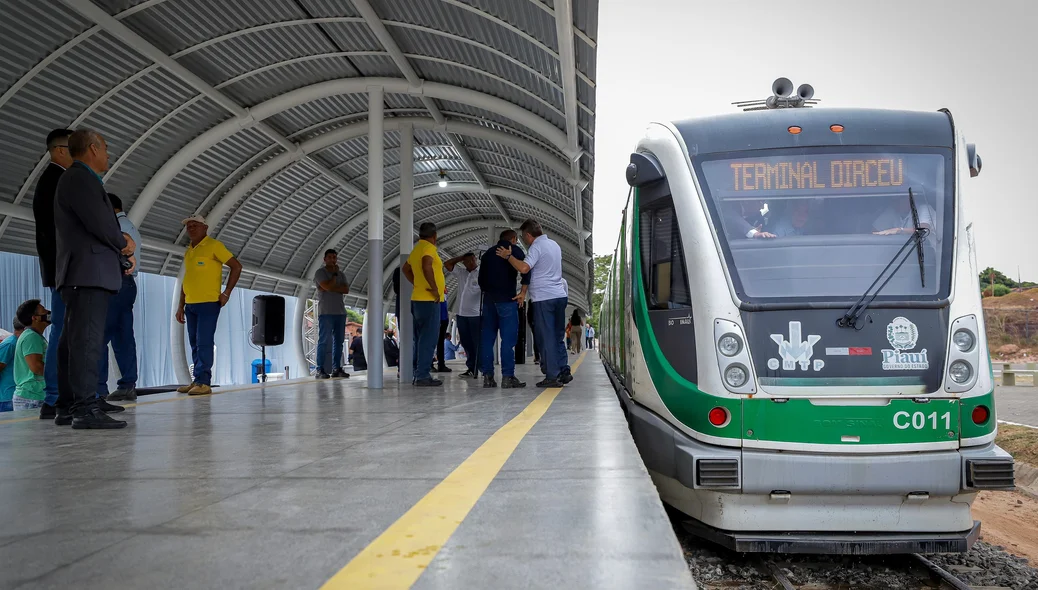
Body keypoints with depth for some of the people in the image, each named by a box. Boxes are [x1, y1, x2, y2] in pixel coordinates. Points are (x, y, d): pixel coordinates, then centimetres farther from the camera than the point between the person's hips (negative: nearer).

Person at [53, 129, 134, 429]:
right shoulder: (79, 178, -8)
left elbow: (104, 225, 20)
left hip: (84, 274, 11)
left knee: (75, 341, 11)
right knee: (87, 339, -14)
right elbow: (99, 223, -18)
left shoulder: (81, 179, 24)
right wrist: (125, 244, -1)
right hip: (88, 272, -11)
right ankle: (85, 409, -17)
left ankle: (70, 404, 16)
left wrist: (124, 252, 6)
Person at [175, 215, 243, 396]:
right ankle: (198, 381, 14)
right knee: (195, 345, 8)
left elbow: (236, 266, -7)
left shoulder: (213, 246, -4)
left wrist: (226, 293, -10)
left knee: (204, 344, -11)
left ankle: (203, 382, -9)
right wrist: (181, 306, 18)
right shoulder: (188, 251, 18)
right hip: (191, 305, 7)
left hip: (208, 304, -7)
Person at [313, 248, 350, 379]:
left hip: (340, 312, 6)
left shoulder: (340, 274, 19)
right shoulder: (320, 272, 1)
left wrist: (332, 288, -8)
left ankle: (336, 369, 7)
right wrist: (335, 274, -3)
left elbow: (346, 289, 4)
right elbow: (328, 286, -15)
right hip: (326, 312, -6)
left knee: (339, 341, 4)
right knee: (324, 341, -8)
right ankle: (320, 370, -8)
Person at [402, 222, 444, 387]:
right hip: (429, 300, -10)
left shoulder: (417, 249, 17)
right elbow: (427, 266, -30)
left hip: (418, 299, 10)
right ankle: (423, 376, -11)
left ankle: (418, 374, 17)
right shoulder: (428, 248, -11)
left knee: (421, 339, 13)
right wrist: (434, 288, -22)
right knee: (428, 339, -9)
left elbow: (406, 269, 29)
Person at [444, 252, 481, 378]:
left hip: (476, 315, -6)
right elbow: (447, 264, 19)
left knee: (477, 343, -5)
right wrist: (461, 257, 10)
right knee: (466, 343, 9)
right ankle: (471, 368, 15)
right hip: (461, 314, 7)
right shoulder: (461, 272, 14)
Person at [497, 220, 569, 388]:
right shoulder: (554, 244, 17)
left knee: (547, 338, -3)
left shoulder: (536, 247, -10)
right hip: (560, 296, 8)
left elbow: (524, 268, -24)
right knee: (558, 336, 14)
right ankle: (564, 371, 12)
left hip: (544, 298, -8)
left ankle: (552, 376, -3)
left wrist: (508, 256, -11)